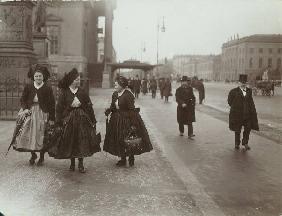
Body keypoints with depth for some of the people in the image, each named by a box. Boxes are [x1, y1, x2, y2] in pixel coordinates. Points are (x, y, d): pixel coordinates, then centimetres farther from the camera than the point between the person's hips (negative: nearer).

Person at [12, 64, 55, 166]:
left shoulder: (48, 89, -5)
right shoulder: (28, 87, 3)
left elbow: (52, 104, -4)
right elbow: (23, 99, 10)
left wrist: (51, 118, -8)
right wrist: (25, 108, -9)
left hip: (42, 113, -2)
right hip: (29, 112, 2)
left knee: (41, 136, 2)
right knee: (28, 135, 0)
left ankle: (41, 157, 20)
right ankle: (33, 155, 22)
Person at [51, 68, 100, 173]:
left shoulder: (82, 92, 2)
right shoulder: (64, 93, -2)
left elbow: (89, 106, 3)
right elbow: (59, 108, -2)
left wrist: (93, 121, 0)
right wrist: (59, 121, -9)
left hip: (82, 119, 1)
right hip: (69, 120, -1)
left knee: (82, 141, 2)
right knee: (70, 142, 6)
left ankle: (81, 164, 14)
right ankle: (72, 163, 23)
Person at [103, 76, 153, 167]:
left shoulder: (128, 95, -18)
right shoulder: (115, 94, 6)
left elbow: (132, 110, -19)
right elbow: (113, 106, 14)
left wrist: (133, 123, -21)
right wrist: (108, 110, -7)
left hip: (127, 119, -7)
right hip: (117, 120, 8)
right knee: (119, 141, 11)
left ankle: (131, 158, 20)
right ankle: (123, 159, 25)